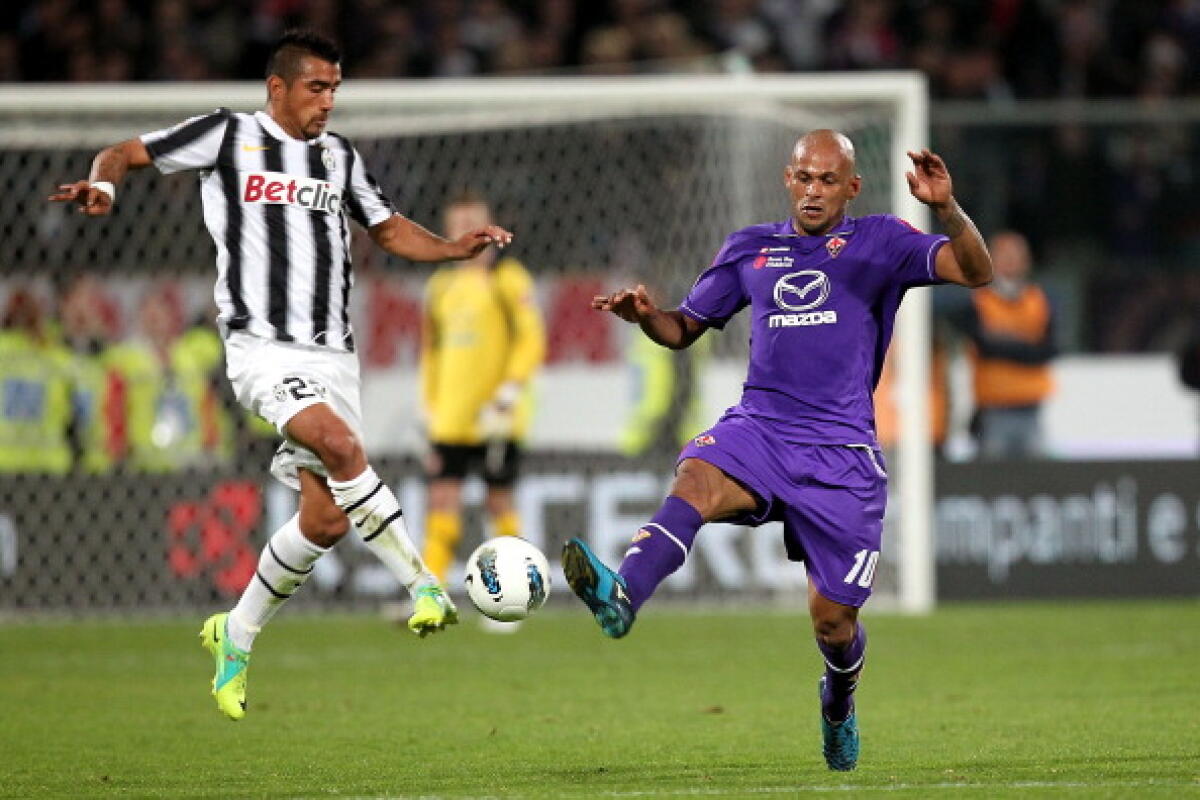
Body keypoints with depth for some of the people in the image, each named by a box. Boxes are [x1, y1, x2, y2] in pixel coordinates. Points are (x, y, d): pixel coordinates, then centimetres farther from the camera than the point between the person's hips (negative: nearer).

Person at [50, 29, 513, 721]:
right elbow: (123, 153, 6)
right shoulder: (228, 136, 2)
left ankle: (236, 637, 20)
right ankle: (425, 586, -28)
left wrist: (456, 249, 10)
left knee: (326, 518, -1)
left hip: (332, 354, 6)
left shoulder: (340, 157, 16)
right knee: (339, 443, -33)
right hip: (264, 347, -6)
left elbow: (390, 229, 27)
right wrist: (104, 183, -17)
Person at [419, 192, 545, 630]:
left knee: (500, 502, 0)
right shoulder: (440, 286, 14)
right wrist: (430, 412, 16)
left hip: (496, 418, -4)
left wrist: (508, 393, -17)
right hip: (451, 420, 5)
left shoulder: (508, 280, -2)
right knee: (442, 501, -5)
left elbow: (532, 340, -7)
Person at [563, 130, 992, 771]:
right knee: (696, 480, -33)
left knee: (832, 618, 1)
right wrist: (644, 315, -2)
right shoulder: (750, 249, 16)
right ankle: (621, 597, -58)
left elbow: (975, 272, -6)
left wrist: (947, 209, -25)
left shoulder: (878, 243, 6)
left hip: (840, 450, -2)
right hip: (757, 426, 2)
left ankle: (839, 700, 36)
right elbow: (684, 329, 22)